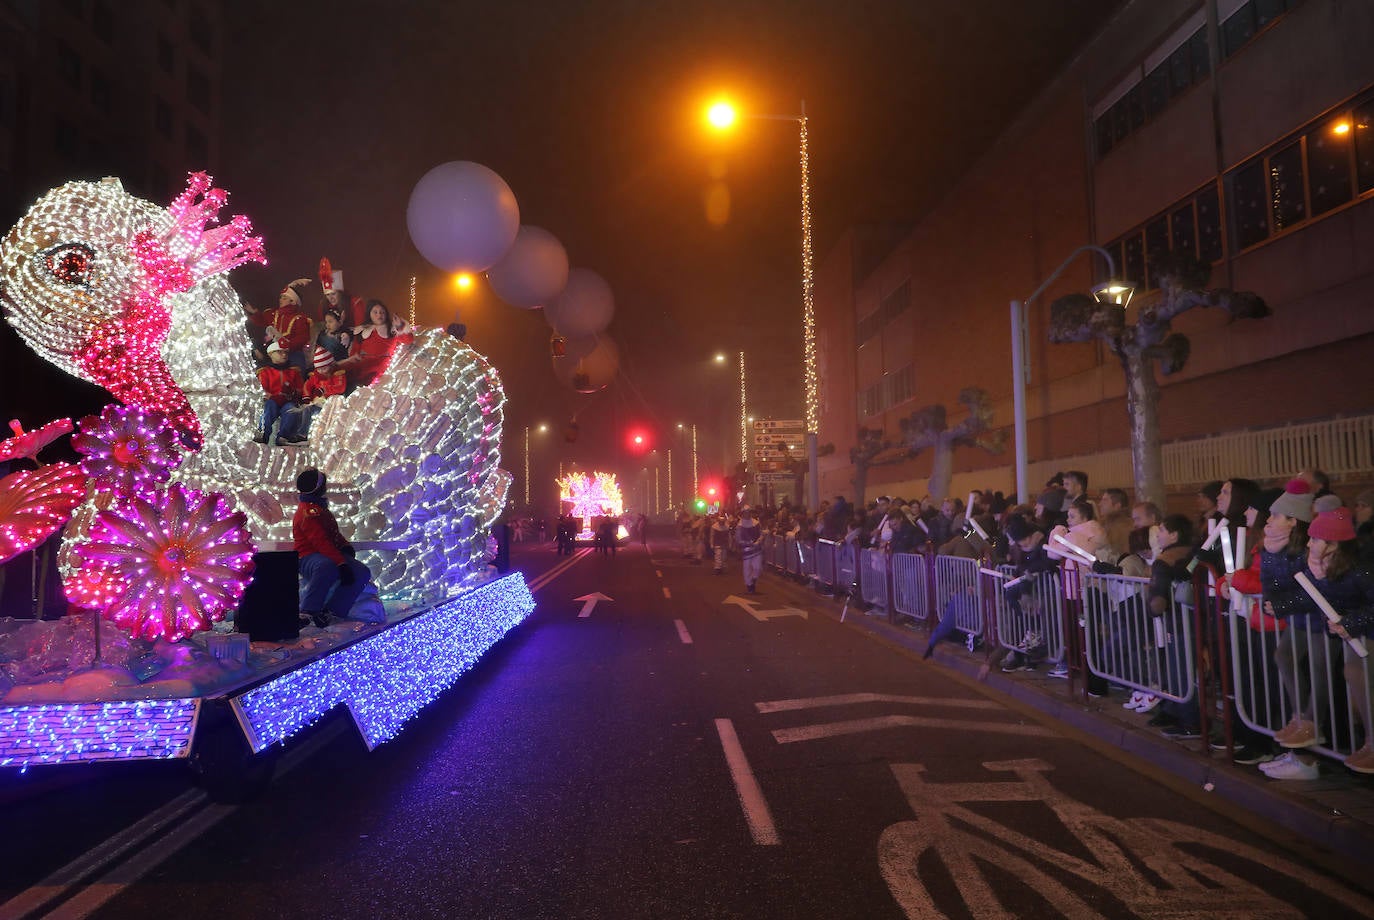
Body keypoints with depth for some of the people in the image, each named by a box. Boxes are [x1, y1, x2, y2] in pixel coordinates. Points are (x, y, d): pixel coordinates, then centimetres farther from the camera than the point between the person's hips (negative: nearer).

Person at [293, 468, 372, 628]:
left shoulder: (320, 509, 18)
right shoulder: (308, 514, -15)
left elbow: (333, 534, 27)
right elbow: (321, 543, -25)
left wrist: (345, 546, 8)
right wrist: (341, 563, -30)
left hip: (330, 555, 10)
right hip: (308, 559, -10)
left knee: (363, 573, -10)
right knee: (327, 567, -44)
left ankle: (329, 610, -16)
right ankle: (307, 612, -33)